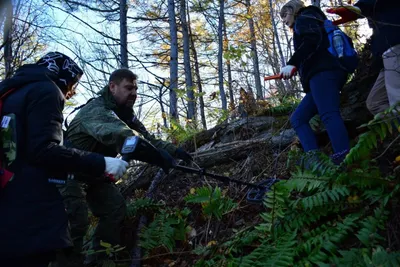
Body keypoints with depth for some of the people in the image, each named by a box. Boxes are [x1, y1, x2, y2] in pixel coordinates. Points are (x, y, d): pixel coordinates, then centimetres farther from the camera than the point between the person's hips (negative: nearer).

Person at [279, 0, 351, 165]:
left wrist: (292, 64, -20)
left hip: (323, 73, -10)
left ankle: (345, 160, -37)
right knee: (298, 118, 3)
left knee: (328, 115, -25)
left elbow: (312, 39, -13)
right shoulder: (305, 23, 38)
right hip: (322, 75, 10)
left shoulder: (303, 19, 11)